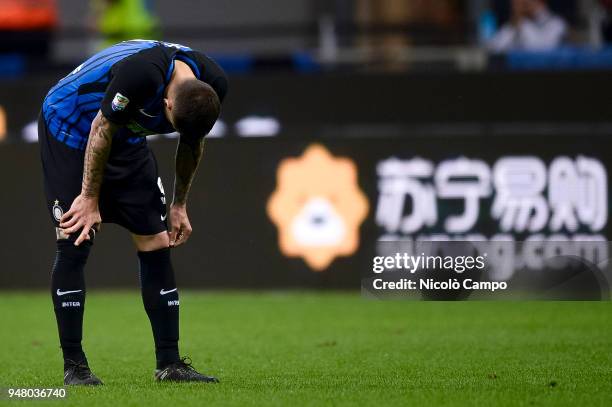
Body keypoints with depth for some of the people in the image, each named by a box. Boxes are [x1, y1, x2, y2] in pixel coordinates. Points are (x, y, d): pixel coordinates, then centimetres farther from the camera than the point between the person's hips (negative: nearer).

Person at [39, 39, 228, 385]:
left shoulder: (212, 86, -19)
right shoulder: (141, 73, -40)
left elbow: (193, 144, 2)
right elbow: (102, 130, -26)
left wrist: (179, 206, 6)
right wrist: (90, 198, -17)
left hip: (128, 141, 6)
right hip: (70, 131, -6)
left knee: (157, 244, -2)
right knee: (75, 243, -14)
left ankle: (170, 363, 2)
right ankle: (74, 366, -8)